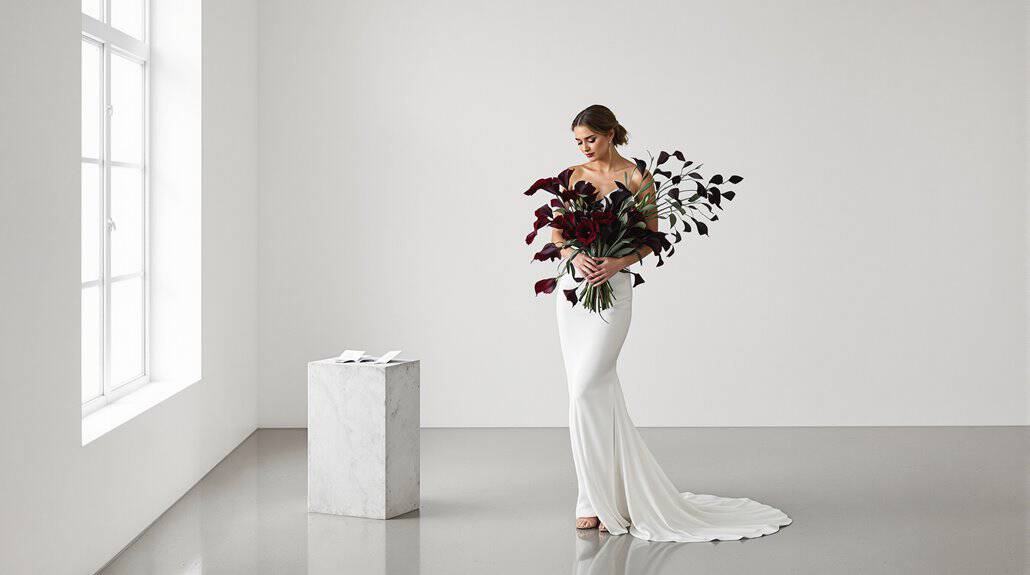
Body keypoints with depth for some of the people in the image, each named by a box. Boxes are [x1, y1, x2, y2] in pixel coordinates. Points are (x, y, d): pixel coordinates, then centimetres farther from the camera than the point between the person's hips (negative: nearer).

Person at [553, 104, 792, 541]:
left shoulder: (635, 177, -2)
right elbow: (556, 232, 7)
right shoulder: (573, 176, 10)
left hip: (611, 290, -5)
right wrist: (574, 255, -15)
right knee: (596, 391, 7)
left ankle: (598, 500, -4)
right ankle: (610, 493, 17)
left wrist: (618, 262, -19)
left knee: (585, 391, -13)